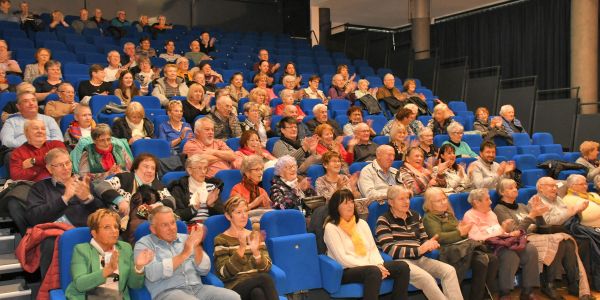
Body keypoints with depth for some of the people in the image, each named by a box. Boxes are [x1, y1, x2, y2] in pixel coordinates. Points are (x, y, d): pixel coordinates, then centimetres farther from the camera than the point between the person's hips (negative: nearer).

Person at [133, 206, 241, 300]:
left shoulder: (185, 238, 16)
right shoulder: (144, 244, 4)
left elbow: (204, 270, 10)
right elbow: (152, 274, -15)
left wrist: (197, 247, -6)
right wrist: (184, 255, -15)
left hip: (198, 288, 5)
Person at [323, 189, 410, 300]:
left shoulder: (362, 223, 17)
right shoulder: (331, 228, -4)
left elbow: (373, 248, 12)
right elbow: (342, 259, -12)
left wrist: (378, 264, -11)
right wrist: (372, 266, -17)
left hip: (369, 267, 7)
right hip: (347, 271, -6)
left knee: (402, 266, -16)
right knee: (374, 271, -37)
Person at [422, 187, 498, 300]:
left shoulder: (449, 214, 25)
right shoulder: (429, 218, 0)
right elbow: (439, 237, -14)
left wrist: (464, 229, 1)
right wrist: (459, 233, -10)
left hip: (466, 245, 8)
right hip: (451, 250, -8)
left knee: (492, 259, -14)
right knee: (481, 262, -28)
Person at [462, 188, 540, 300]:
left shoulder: (490, 213, 22)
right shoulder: (470, 216, -5)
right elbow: (476, 237, -18)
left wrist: (510, 234, 0)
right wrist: (500, 230, -12)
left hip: (500, 243, 8)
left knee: (530, 250, -16)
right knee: (511, 255, -36)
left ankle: (527, 291, -12)